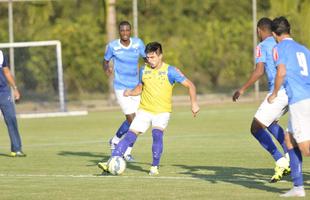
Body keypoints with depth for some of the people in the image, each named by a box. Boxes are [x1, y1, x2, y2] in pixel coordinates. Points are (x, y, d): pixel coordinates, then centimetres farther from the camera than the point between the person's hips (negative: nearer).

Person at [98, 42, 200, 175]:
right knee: (130, 136, -8)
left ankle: (155, 167, -11)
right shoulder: (144, 70, 3)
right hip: (144, 110, 3)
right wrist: (131, 93, -3)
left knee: (157, 134, -27)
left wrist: (194, 103, -16)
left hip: (162, 111, -3)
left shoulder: (170, 71, -8)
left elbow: (190, 85, -5)